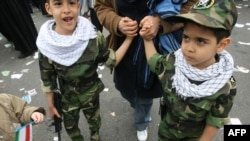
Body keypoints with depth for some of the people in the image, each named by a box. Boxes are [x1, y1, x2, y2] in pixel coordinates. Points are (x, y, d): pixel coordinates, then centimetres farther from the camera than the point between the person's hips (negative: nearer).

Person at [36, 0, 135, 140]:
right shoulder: (46, 43, -22)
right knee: (70, 127, 26)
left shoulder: (93, 36, -24)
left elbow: (112, 61, -14)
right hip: (67, 99, 0)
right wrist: (51, 104, 0)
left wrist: (129, 38, -22)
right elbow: (47, 79, -10)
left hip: (91, 94, 0)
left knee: (94, 121, 28)